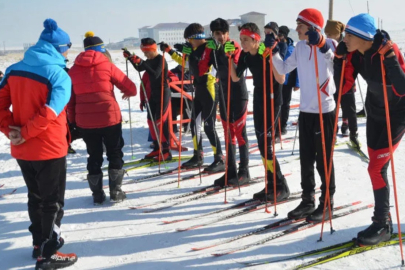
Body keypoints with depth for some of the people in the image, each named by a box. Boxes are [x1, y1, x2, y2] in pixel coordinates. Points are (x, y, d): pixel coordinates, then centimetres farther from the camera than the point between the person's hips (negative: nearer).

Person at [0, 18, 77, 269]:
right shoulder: (59, 75, -17)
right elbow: (49, 113, -26)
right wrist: (25, 133, -17)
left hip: (22, 150, 7)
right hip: (49, 149, -6)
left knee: (36, 197, 23)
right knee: (53, 202, 9)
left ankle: (40, 242, 37)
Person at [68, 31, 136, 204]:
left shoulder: (74, 69, 7)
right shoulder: (107, 65, -3)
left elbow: (70, 98, 9)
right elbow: (130, 87, 0)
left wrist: (72, 120, 16)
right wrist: (129, 93, 22)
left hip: (84, 120, 3)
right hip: (109, 117, -3)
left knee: (94, 156, 15)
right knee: (115, 153, 13)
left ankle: (97, 195, 18)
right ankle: (115, 192, 12)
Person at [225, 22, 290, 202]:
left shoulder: (268, 53, -19)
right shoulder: (245, 55, 1)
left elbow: (281, 80, -26)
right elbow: (235, 78, 5)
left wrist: (269, 57, -33)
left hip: (273, 100, -7)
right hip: (258, 99, 7)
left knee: (265, 144, -13)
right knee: (261, 144, 7)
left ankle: (281, 187, -3)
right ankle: (271, 184, 15)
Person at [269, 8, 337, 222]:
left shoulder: (329, 44, -10)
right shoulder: (300, 47, 7)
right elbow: (284, 69, 12)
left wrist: (320, 44, -38)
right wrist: (273, 50, 0)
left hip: (325, 111, -6)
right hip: (305, 110, 6)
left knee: (324, 160, 2)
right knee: (306, 159, 12)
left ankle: (327, 203, 15)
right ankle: (308, 200, 24)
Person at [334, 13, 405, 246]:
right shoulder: (355, 54, -10)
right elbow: (343, 86, -7)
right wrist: (339, 58, -16)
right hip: (374, 112, 7)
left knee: (376, 168, -10)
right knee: (377, 167, 11)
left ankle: (383, 225, 4)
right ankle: (383, 220, 26)